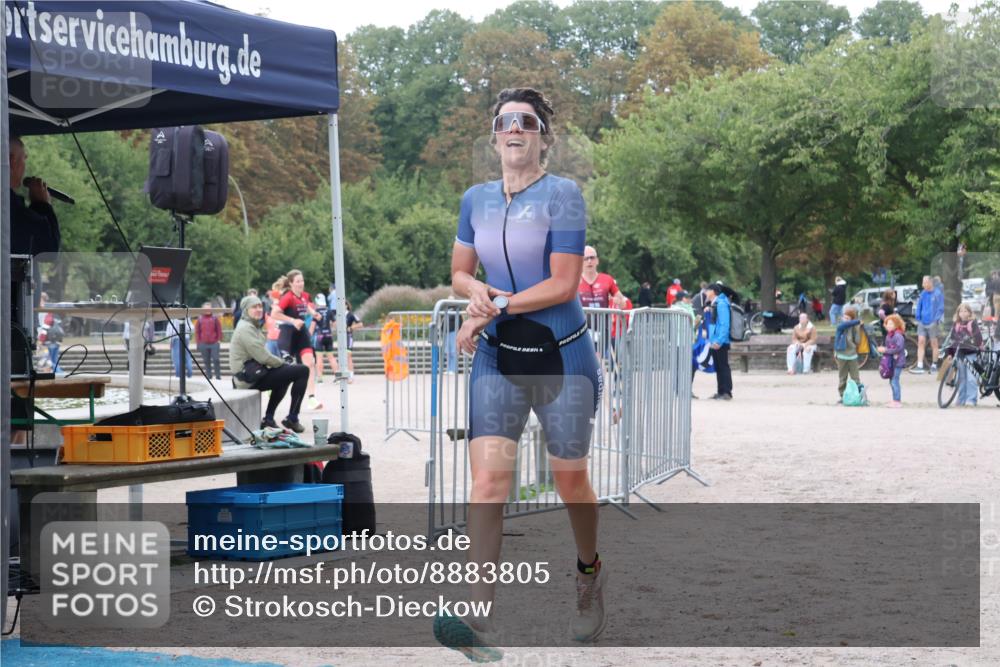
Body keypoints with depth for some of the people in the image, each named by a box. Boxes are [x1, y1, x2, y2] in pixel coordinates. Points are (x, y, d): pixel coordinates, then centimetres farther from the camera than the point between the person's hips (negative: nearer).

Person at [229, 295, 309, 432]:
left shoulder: (253, 326, 19)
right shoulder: (245, 328, -14)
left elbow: (261, 355, 18)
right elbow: (263, 357, -21)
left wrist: (282, 362, 3)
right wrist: (284, 363, -7)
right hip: (250, 379, -11)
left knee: (284, 374, 36)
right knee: (302, 371, -13)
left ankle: (268, 419, 27)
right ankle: (292, 419, -7)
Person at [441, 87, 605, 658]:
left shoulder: (562, 194, -9)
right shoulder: (477, 199, 7)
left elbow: (563, 284, -14)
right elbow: (460, 272, 17)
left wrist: (495, 307, -13)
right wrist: (476, 290, -7)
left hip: (562, 357, -3)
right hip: (498, 358, 3)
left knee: (570, 480, 9)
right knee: (489, 478, -12)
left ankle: (590, 572, 39)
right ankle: (481, 620, -17)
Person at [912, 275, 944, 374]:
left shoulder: (938, 294, -6)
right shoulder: (923, 294, 8)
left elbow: (941, 308, -6)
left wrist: (936, 319, -13)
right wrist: (918, 318, 8)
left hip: (932, 323, -4)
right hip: (922, 323, 4)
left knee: (934, 344, 6)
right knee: (921, 342, -3)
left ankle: (934, 365, 16)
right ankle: (919, 366, -6)